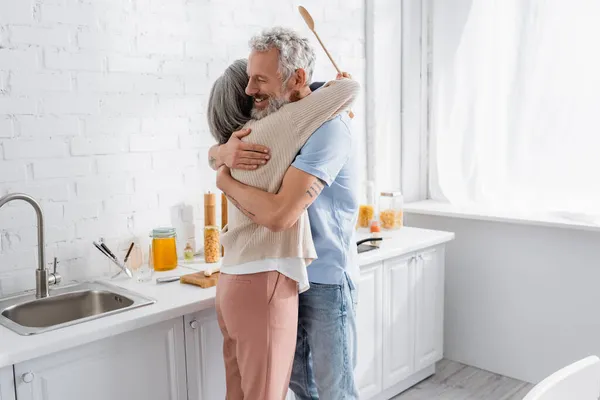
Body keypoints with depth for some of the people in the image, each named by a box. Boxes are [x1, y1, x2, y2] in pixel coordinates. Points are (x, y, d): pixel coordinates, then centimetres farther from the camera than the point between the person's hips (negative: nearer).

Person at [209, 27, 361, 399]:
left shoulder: (328, 127, -26)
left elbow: (279, 215, -34)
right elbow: (212, 154, 6)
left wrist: (227, 182, -15)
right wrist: (226, 152, -20)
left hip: (325, 279, -7)